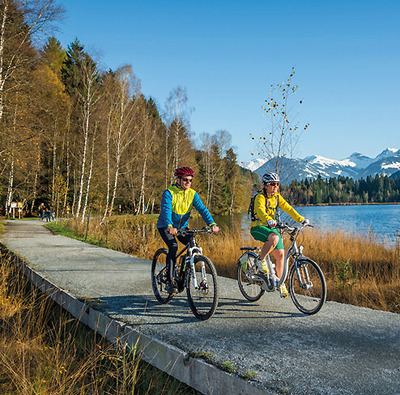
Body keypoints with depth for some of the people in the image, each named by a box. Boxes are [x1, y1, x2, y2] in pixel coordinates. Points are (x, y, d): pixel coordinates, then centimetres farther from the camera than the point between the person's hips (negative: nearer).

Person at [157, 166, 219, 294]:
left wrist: (212, 224, -34)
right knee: (173, 247, -27)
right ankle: (169, 281, -17)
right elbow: (166, 210, -34)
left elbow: (202, 209, -17)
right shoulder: (169, 193, -19)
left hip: (182, 226, 4)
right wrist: (170, 226, -53)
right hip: (166, 226, -4)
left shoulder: (192, 194, -6)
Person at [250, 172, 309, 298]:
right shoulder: (260, 197, -14)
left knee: (280, 254, -2)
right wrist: (269, 220, -51)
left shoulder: (277, 197, 9)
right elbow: (260, 210, -32)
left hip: (272, 228, 7)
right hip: (258, 227, -6)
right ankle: (260, 260, -15)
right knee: (274, 238, -36)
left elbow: (288, 208, 3)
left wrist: (301, 219, -10)